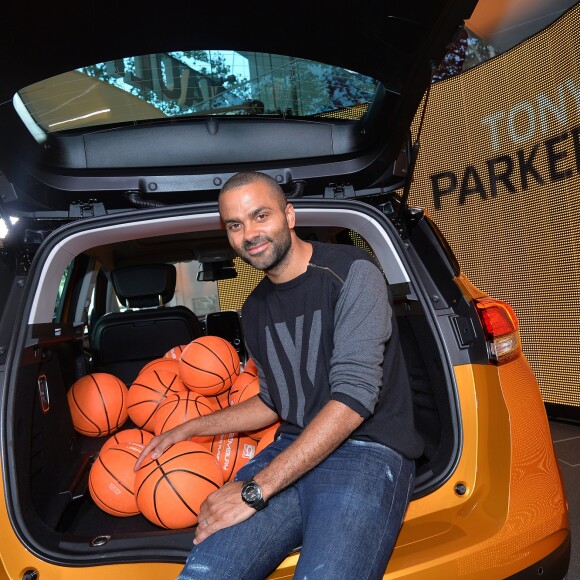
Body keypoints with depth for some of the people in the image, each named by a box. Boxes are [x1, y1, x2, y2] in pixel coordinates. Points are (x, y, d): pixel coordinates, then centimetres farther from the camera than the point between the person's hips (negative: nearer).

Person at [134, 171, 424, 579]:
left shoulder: (352, 273, -8)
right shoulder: (255, 310, 14)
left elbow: (354, 396, -17)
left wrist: (256, 489, -17)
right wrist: (189, 430, 25)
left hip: (367, 451, -4)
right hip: (291, 452, 5)